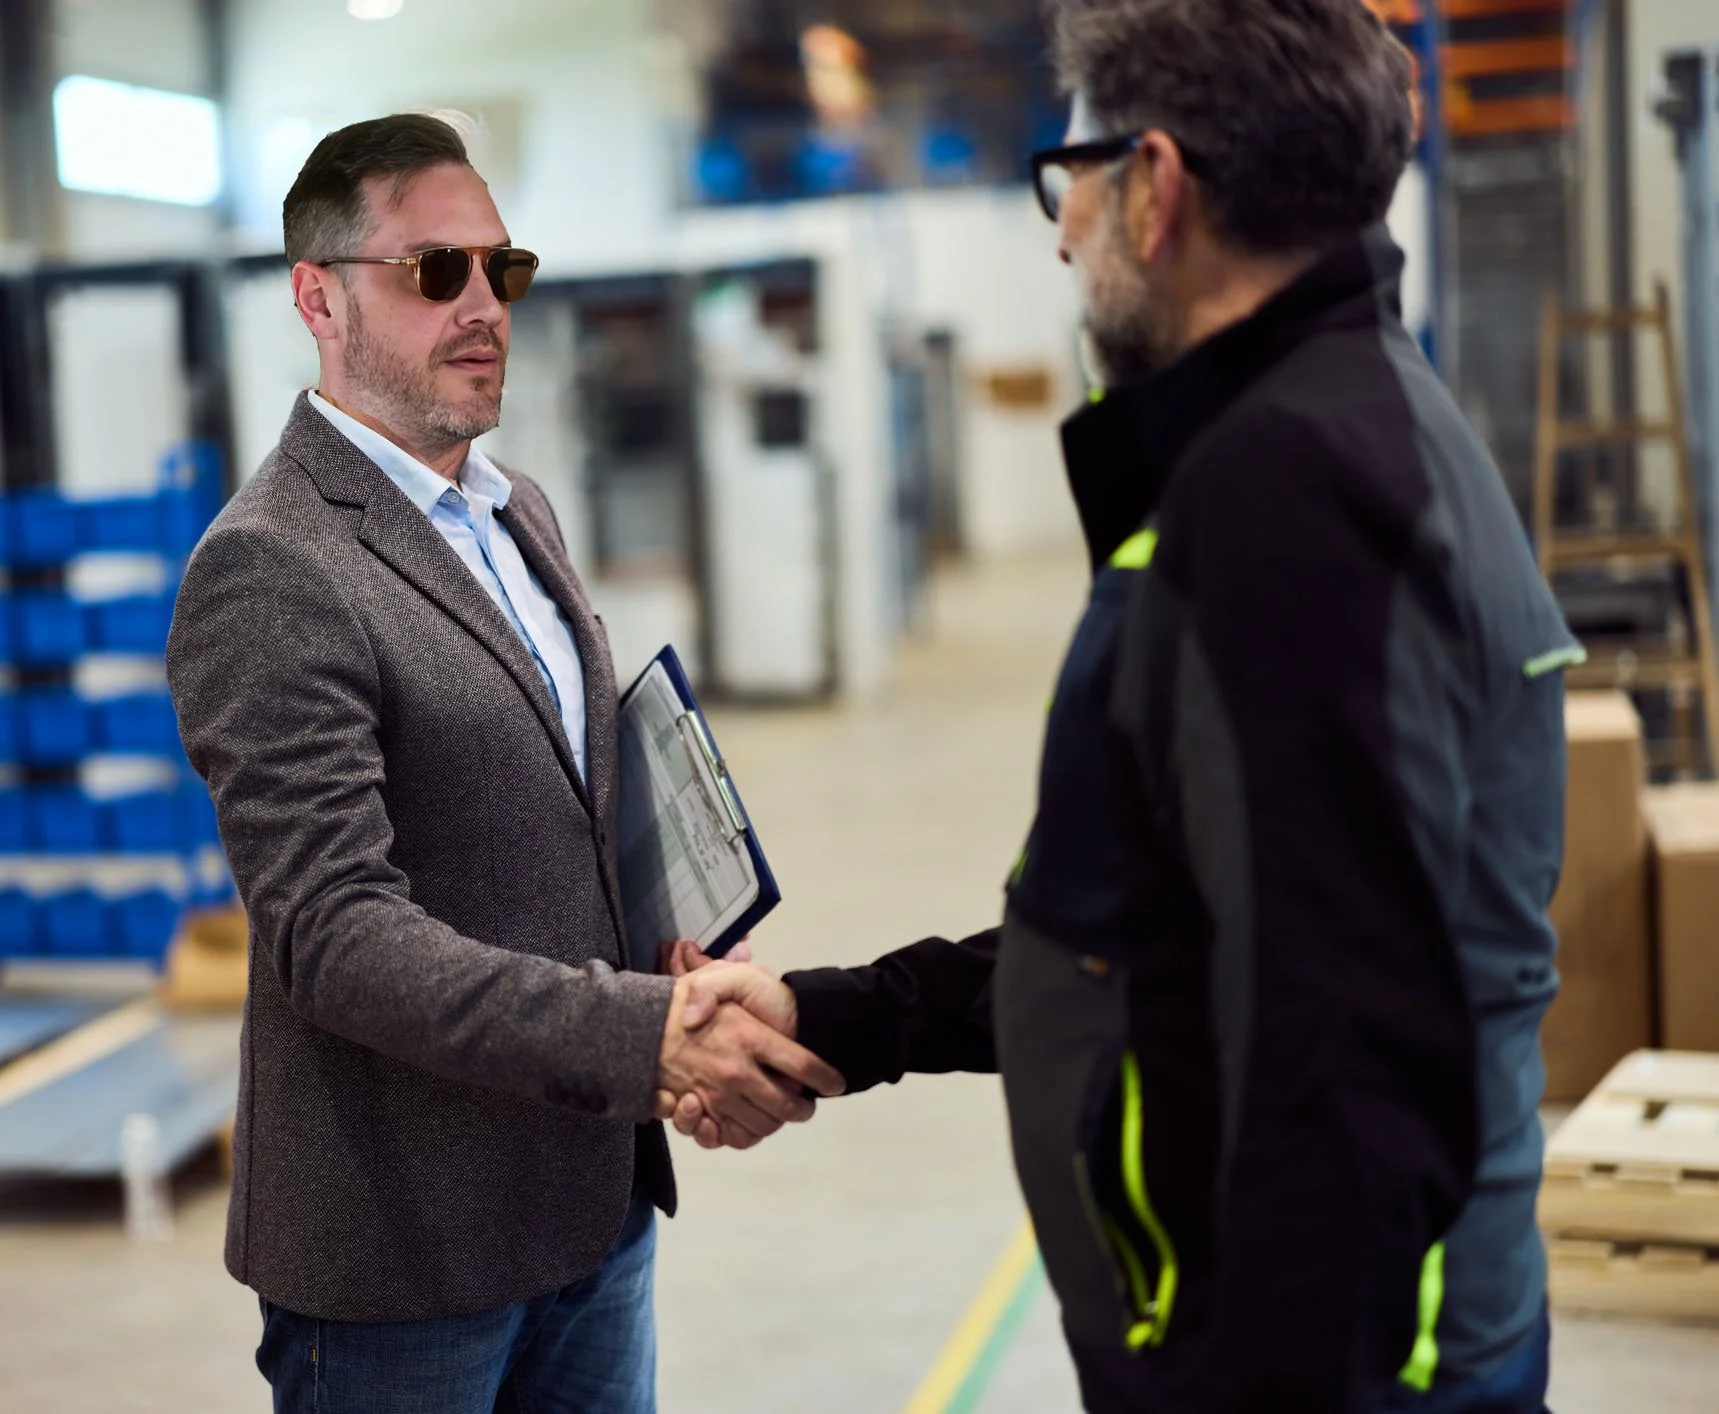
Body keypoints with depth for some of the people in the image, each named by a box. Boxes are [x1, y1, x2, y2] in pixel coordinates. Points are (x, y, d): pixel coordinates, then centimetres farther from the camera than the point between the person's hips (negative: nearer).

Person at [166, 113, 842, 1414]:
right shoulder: (268, 571, -17)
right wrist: (646, 1033, -32)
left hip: (596, 1197, 8)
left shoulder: (518, 512, 11)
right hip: (405, 1247, -7)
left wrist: (680, 985, -1)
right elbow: (336, 937, -24)